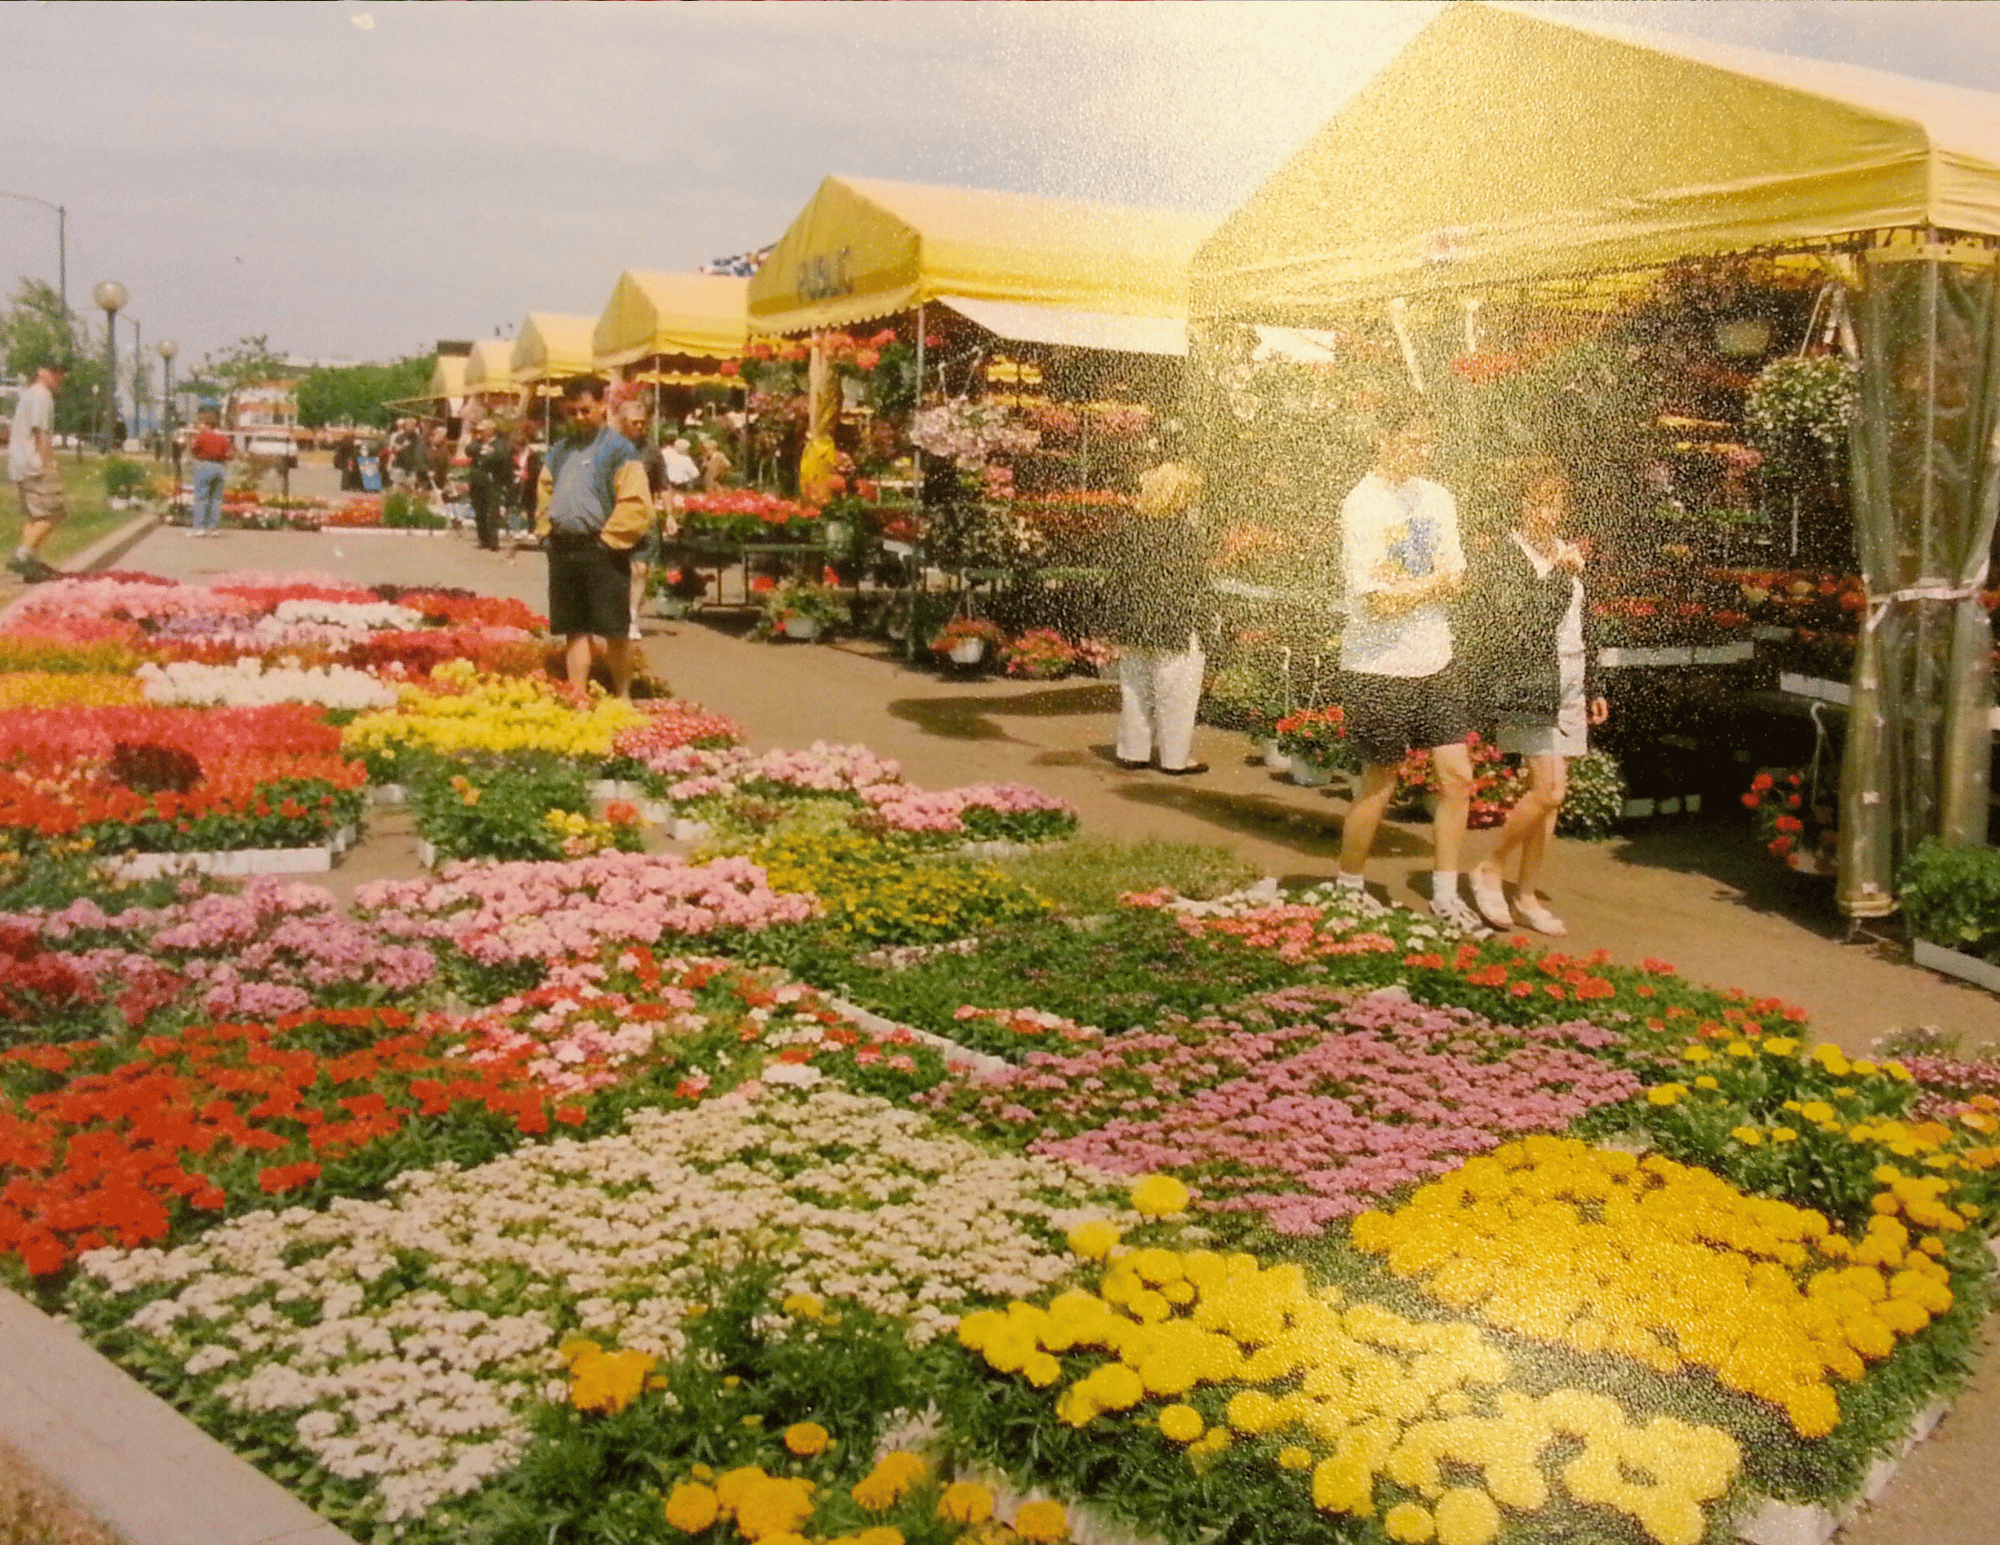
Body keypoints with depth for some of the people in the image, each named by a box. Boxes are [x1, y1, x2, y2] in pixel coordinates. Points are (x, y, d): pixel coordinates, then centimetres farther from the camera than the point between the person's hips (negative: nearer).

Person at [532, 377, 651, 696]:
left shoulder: (619, 450, -6)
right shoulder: (560, 450, 16)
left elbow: (637, 506, -14)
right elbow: (544, 495, 25)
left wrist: (608, 539, -12)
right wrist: (547, 531, 11)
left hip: (602, 553, -6)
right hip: (563, 550, 6)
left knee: (615, 631, -3)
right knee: (574, 630, 11)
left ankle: (622, 699, 8)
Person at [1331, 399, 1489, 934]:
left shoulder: (1437, 498, 8)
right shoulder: (1362, 504, -14)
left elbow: (1456, 579, 4)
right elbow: (1380, 599, -20)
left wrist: (1408, 584, -14)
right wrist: (1436, 581, -6)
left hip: (1435, 663, 6)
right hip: (1379, 669, -6)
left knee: (1458, 776, 4)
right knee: (1380, 785, 5)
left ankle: (1445, 896, 16)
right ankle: (1347, 891, 24)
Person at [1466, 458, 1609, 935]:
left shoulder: (1568, 556, 14)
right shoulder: (1504, 560, -9)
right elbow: (1515, 627, -20)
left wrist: (1593, 688, 22)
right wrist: (1557, 575, -23)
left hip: (1568, 690, 7)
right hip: (1529, 687, -7)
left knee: (1548, 795, 8)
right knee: (1549, 790, -14)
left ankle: (1526, 895, 17)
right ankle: (1490, 869, 5)